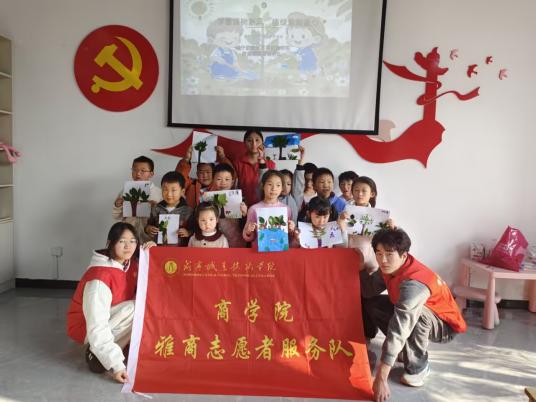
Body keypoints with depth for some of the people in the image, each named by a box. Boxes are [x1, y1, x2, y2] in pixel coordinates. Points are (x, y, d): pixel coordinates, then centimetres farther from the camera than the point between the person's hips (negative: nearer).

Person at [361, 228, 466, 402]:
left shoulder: (414, 283, -38)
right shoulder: (390, 267, -13)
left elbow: (399, 329, -44)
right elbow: (369, 291, -14)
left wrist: (381, 378, -46)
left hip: (445, 326, -8)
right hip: (421, 314, 8)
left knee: (414, 314, -38)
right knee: (371, 303, -5)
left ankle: (418, 367, -12)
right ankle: (410, 350, 10)